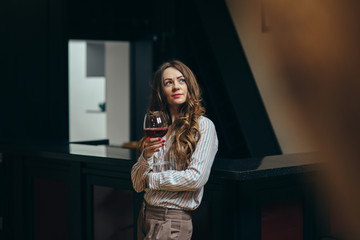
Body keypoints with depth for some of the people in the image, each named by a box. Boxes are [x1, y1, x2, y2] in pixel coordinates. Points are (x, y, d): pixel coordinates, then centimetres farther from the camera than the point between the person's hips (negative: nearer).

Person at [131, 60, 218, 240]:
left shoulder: (203, 126, -7)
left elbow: (197, 178, -18)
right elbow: (137, 184, 6)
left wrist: (152, 178, -7)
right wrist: (146, 156, -13)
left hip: (174, 220, -6)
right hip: (145, 213, 6)